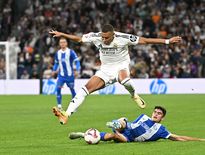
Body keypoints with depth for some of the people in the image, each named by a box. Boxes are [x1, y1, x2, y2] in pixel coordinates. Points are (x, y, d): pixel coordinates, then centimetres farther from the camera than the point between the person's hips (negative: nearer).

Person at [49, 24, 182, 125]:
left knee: (123, 79, -41)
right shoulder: (96, 37, -12)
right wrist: (61, 34, 5)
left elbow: (145, 41, -16)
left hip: (121, 65, -3)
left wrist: (167, 41, -17)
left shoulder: (123, 38, -21)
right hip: (105, 69, 3)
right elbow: (79, 39, 5)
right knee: (86, 89, -14)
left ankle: (134, 95, -7)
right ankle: (66, 115, -18)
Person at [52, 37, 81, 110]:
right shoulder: (58, 53, 8)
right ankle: (59, 106, -10)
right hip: (61, 75, 3)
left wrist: (77, 70, -22)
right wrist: (54, 70, 8)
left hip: (70, 75, -3)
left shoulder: (71, 52, -7)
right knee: (58, 89, -13)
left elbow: (77, 61, -8)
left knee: (72, 90, 4)